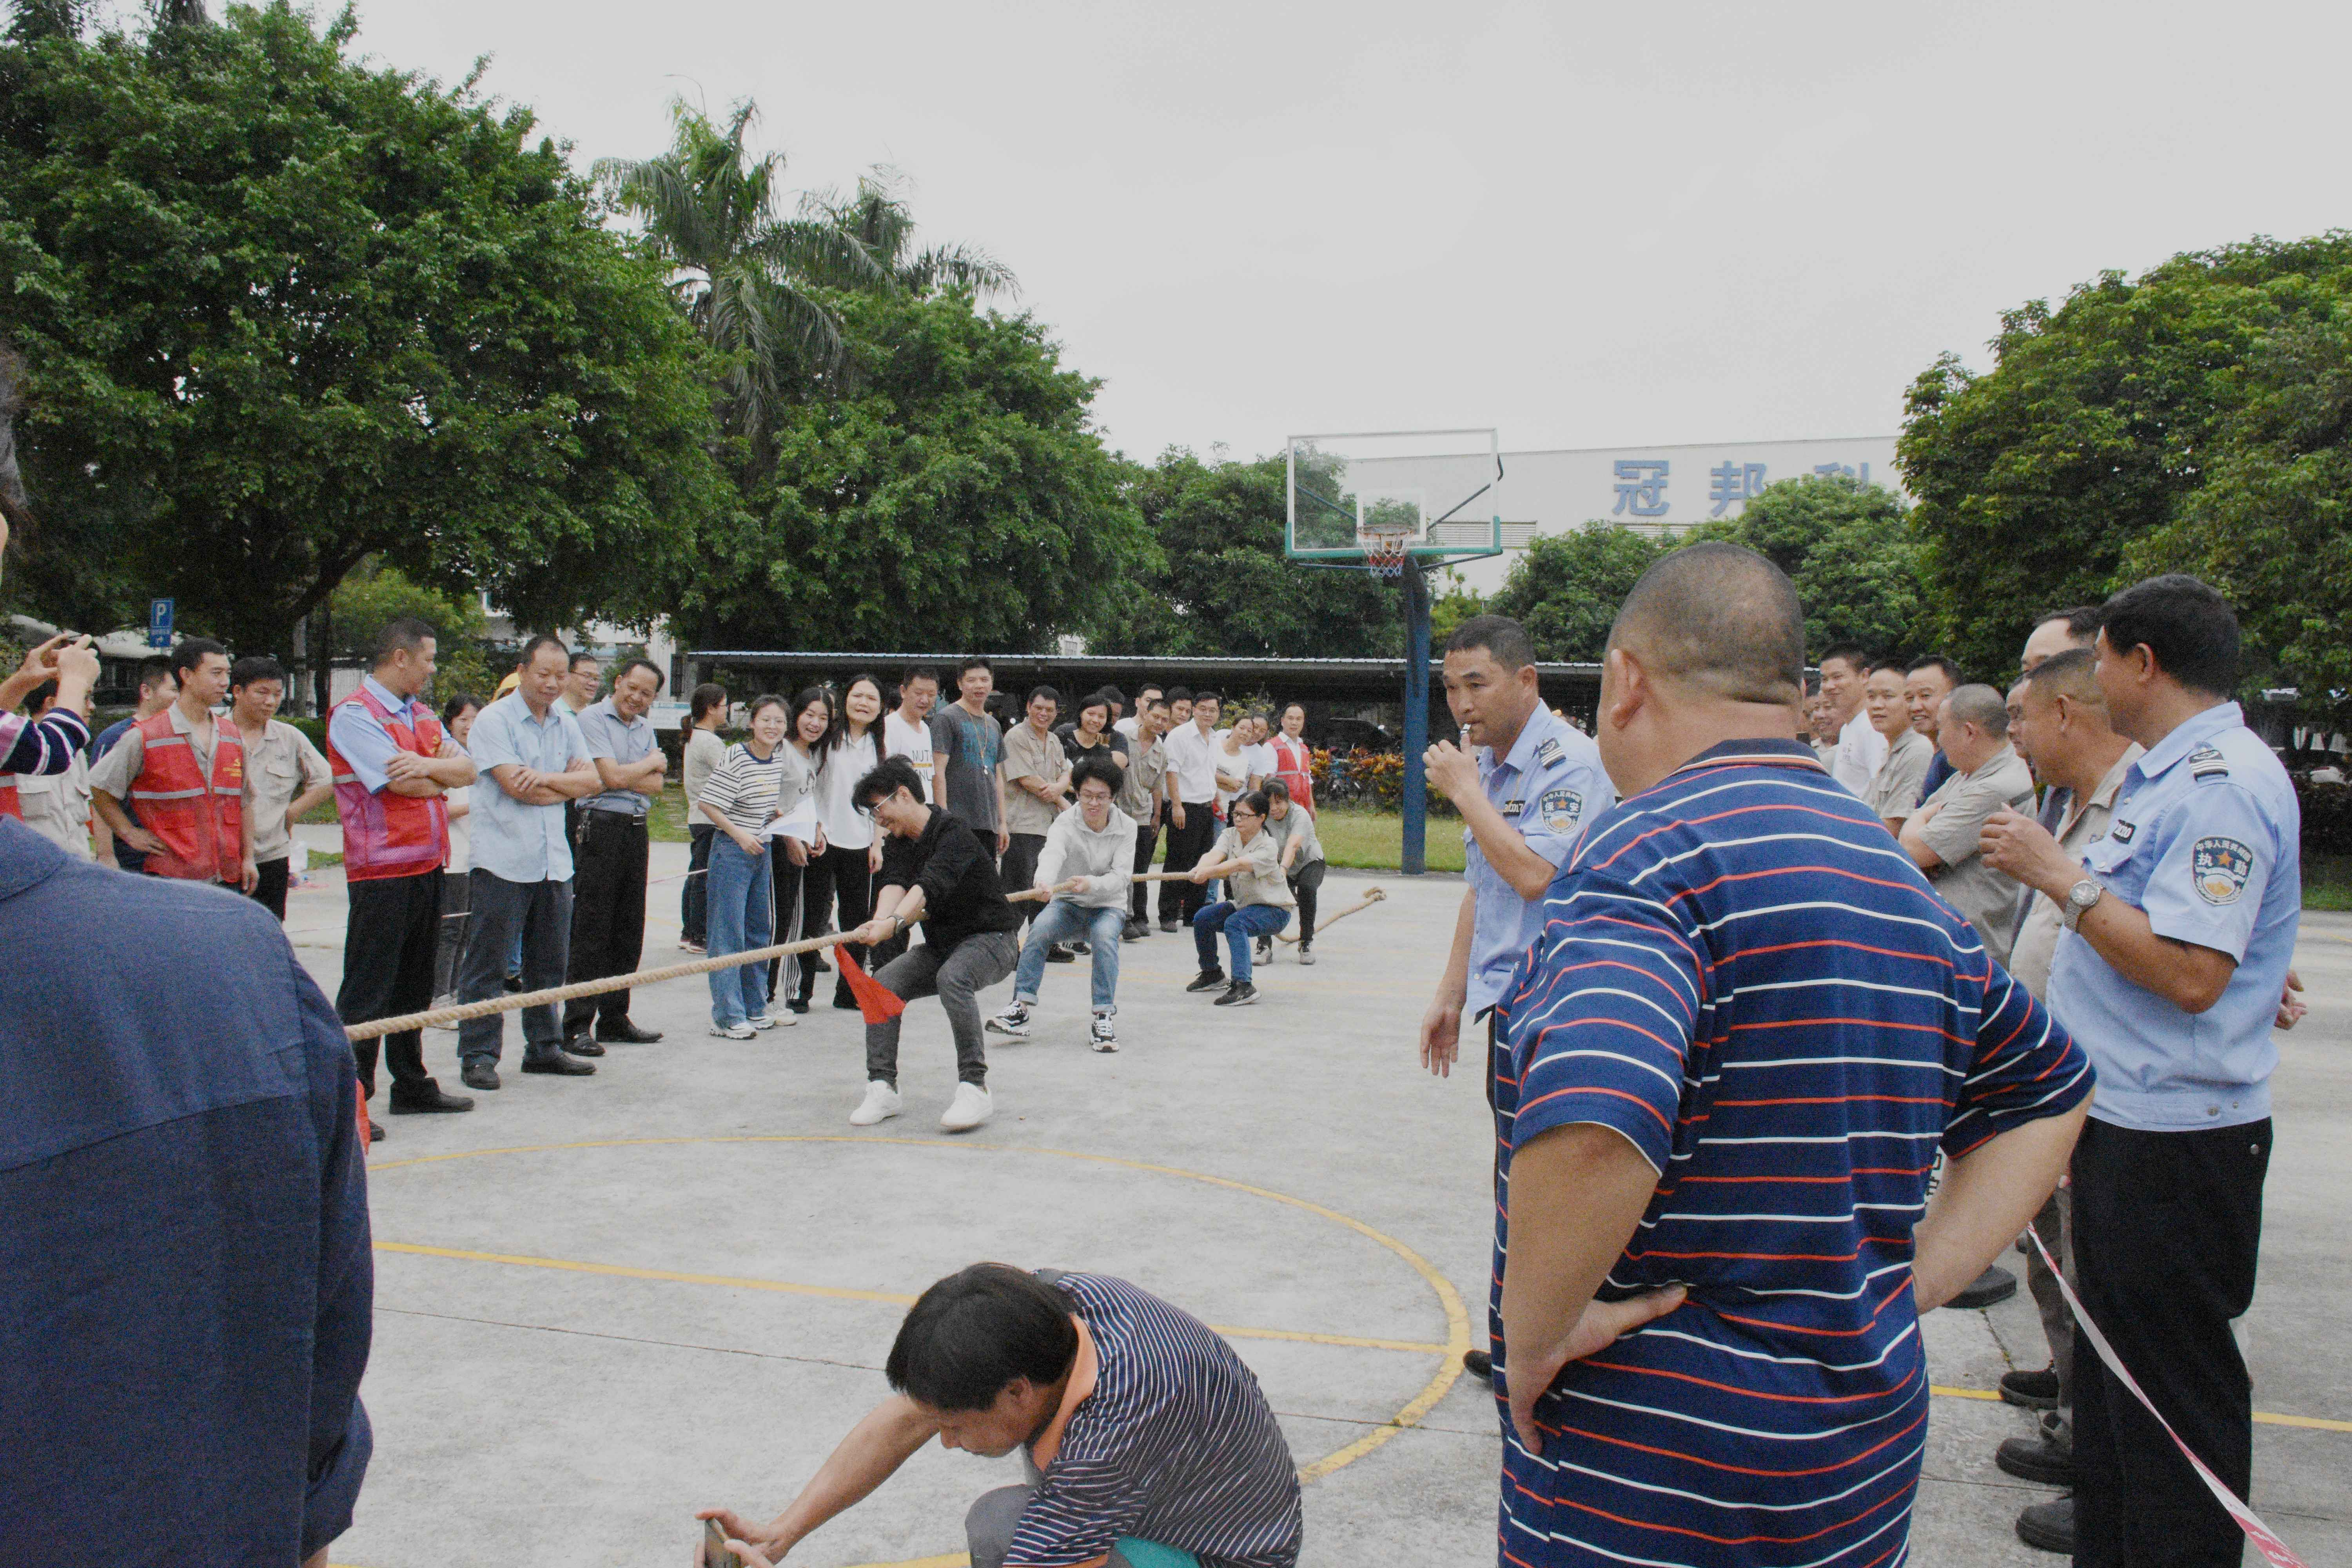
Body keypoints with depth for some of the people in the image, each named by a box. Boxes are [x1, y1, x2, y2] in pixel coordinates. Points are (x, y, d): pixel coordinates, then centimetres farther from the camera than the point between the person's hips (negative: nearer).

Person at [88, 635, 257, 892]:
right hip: (173, 878, -5)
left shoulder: (233, 738, 12)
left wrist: (248, 858, 12)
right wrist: (130, 834, -1)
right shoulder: (144, 738, -4)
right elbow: (99, 788, 2)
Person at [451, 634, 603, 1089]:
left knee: (550, 963, 12)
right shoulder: (494, 720, -6)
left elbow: (594, 782, 4)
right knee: (487, 964, -1)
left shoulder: (567, 724, 14)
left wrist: (545, 778, -11)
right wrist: (568, 783, -2)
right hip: (503, 860, -6)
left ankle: (544, 1047, 23)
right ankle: (479, 1054, 7)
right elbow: (516, 787, -16)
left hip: (554, 860, 6)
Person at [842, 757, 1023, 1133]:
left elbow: (930, 885, -36)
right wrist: (879, 921, -39)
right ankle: (882, 1089, -12)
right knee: (884, 984, -14)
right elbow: (894, 885, -17)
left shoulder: (952, 830, -19)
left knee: (951, 977, -36)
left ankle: (975, 1088, -33)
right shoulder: (896, 844, 4)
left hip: (991, 938, -7)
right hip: (940, 945, 7)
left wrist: (894, 923, -52)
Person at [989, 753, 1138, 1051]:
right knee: (1040, 928, -30)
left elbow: (1121, 876, -16)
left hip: (1108, 906, 0)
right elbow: (1052, 853, -33)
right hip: (1067, 903, 0)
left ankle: (1104, 1018, -28)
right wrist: (1044, 880, -57)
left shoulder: (1126, 827, -5)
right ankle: (1020, 1010, -27)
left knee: (1104, 936, -33)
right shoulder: (1065, 823, -11)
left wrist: (1091, 884, -38)